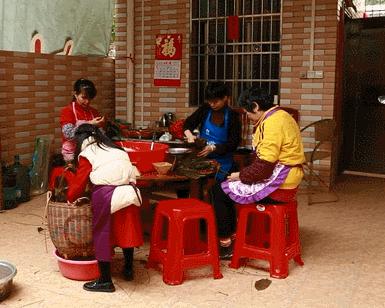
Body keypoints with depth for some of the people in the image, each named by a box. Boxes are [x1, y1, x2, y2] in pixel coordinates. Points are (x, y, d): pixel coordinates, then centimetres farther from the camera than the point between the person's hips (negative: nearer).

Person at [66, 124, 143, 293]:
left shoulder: (86, 154, 7)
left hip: (106, 195, -6)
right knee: (126, 230, 20)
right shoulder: (114, 148, 24)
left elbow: (79, 182, 10)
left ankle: (105, 280, 12)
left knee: (102, 234, 7)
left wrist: (70, 199, 28)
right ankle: (128, 269, 35)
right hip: (128, 190, 6)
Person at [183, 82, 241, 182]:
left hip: (222, 163, -2)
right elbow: (188, 124, 2)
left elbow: (233, 144, -11)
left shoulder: (232, 116, -9)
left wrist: (213, 148, -26)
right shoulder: (205, 109, 1)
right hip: (202, 158, 3)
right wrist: (190, 135, -21)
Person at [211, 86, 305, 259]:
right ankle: (232, 234, 24)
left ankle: (225, 245, 5)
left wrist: (241, 176, -9)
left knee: (219, 191, -4)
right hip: (287, 179, 11)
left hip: (278, 186, -11)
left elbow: (264, 166, -25)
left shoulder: (272, 123, -20)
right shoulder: (281, 116, 13)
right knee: (228, 186, 21)